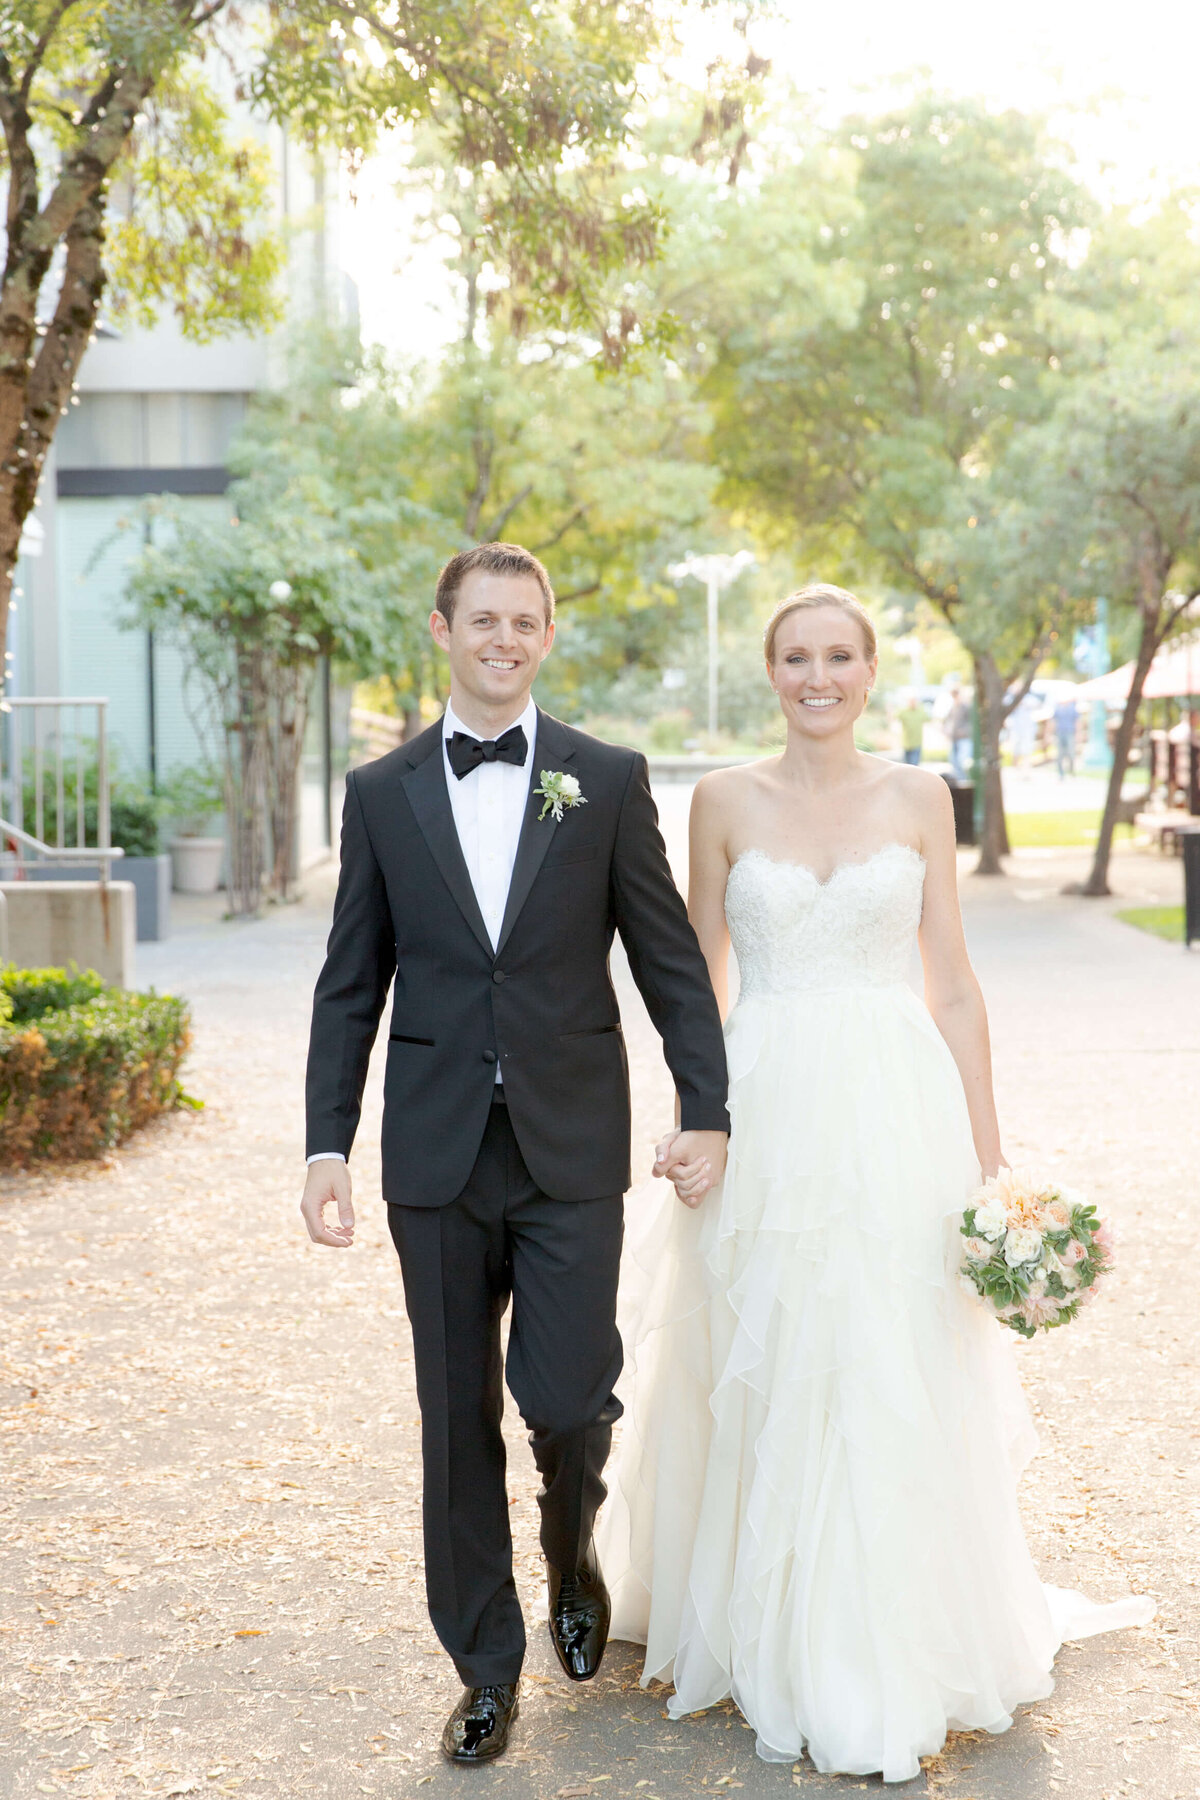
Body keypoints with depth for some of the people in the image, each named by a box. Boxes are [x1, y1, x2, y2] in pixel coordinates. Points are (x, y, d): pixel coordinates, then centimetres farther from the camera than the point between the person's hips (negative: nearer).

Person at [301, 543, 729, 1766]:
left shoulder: (609, 780, 3)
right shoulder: (381, 792, 6)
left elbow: (669, 957, 4)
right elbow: (351, 985, 7)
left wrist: (706, 1107, -2)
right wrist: (328, 1143, 2)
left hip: (570, 1147, -1)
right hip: (437, 1152, 1)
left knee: (565, 1396, -7)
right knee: (459, 1424, 7)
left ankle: (573, 1552, 29)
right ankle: (486, 1670, 23)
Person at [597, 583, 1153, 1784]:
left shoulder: (918, 799, 6)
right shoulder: (725, 801, 4)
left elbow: (951, 983, 5)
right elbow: (697, 978, 7)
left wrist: (986, 1149, 1)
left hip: (895, 1111, 0)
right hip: (765, 1110, 0)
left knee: (895, 1392, 2)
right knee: (759, 1386, 5)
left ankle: (890, 1663, 17)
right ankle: (769, 1637, 25)